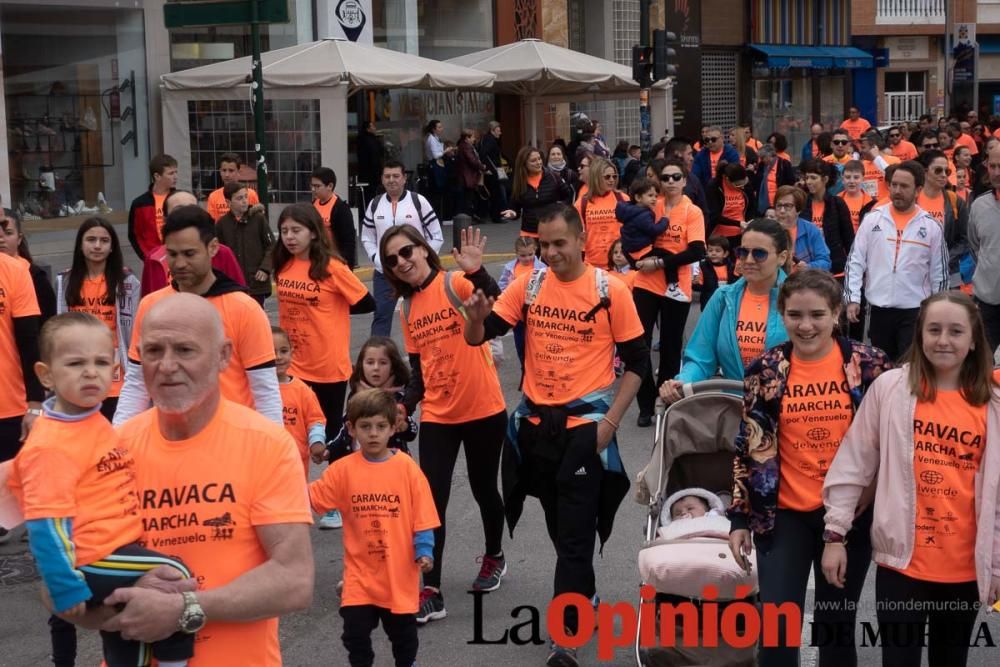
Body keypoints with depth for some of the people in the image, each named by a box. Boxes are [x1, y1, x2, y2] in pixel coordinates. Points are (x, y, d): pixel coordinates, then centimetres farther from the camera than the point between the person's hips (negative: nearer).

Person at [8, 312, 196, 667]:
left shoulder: (94, 421, 7)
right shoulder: (50, 445, -21)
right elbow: (47, 526, -23)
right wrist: (67, 590, -25)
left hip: (114, 551, 9)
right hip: (91, 563, -9)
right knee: (174, 575, -20)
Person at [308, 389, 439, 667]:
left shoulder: (407, 468, -9)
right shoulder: (343, 469, -5)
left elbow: (421, 516, -7)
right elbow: (310, 498, -6)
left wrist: (424, 552, -13)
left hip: (398, 570, -1)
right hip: (360, 571, 1)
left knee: (403, 631, 16)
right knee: (355, 631, 2)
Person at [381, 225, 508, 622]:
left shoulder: (455, 284, -11)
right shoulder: (406, 309, 6)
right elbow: (417, 369, 11)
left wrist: (476, 271, -47)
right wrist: (405, 405, -4)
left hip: (483, 409, -4)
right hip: (436, 415, 4)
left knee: (483, 488, 14)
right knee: (432, 500, -4)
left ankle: (494, 558, 40)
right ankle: (431, 592, 0)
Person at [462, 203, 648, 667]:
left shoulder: (610, 291, -9)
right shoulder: (528, 285, 1)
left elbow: (637, 362, -4)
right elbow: (479, 336, -1)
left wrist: (609, 421, -12)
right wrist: (476, 317, -24)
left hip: (584, 425, -4)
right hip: (535, 422, 5)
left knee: (576, 533, -4)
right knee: (559, 526, 18)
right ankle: (584, 597, 40)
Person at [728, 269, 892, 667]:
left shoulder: (869, 365, -5)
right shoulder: (764, 371, -3)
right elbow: (748, 449, 3)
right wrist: (740, 518, 1)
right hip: (784, 514, 0)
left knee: (836, 623, 12)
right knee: (776, 623, -2)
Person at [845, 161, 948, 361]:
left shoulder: (931, 227, -1)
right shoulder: (872, 219, 0)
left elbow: (940, 274, 4)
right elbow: (855, 262, 2)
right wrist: (852, 298, -7)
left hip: (915, 311, -2)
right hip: (878, 309, 2)